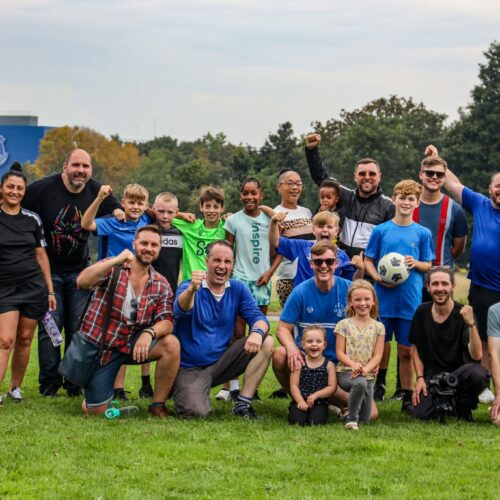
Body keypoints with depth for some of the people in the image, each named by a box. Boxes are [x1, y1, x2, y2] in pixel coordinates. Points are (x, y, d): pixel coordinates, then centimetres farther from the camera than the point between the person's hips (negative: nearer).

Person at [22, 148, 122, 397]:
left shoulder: (96, 191, -2)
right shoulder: (42, 188, -14)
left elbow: (116, 209, 16)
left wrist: (118, 213, -6)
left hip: (80, 271, 3)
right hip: (49, 270, -3)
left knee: (78, 327, 4)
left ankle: (75, 382, 12)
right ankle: (49, 382, 5)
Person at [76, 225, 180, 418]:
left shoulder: (161, 285, 2)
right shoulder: (111, 267, -8)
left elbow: (166, 322, -9)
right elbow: (82, 282, -27)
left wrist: (149, 333, -31)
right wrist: (116, 261, -33)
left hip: (132, 344, 3)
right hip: (99, 344, -3)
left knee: (171, 344, -24)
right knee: (96, 411, -8)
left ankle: (158, 405, -8)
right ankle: (96, 392, 31)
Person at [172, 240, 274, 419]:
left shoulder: (237, 289, 3)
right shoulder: (188, 288, -11)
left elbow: (257, 317, -5)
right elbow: (180, 310, -33)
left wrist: (257, 332, -30)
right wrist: (192, 289, -56)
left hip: (221, 362, 4)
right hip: (190, 367, -4)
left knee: (266, 343, -14)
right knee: (197, 412, -29)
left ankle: (243, 404, -11)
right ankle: (182, 391, 10)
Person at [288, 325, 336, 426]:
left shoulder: (329, 365, 6)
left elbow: (332, 387, -1)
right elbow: (294, 385, 0)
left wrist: (315, 395, -14)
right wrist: (300, 401, -15)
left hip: (320, 403, 0)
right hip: (301, 400, 0)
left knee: (315, 422, -26)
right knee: (296, 420, -24)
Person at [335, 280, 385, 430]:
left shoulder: (378, 327, 7)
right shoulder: (344, 325, 2)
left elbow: (378, 355, 0)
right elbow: (340, 353, -2)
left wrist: (365, 369, -19)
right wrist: (353, 364, -22)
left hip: (368, 374, 3)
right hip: (346, 372, -3)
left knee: (365, 420, 0)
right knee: (360, 383, -40)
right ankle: (351, 419, -22)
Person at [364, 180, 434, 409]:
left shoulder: (422, 233, 5)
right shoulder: (380, 231, 3)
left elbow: (428, 265, 9)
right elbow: (368, 261, 7)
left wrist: (416, 263, -12)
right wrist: (378, 277, -12)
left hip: (410, 300, 0)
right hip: (383, 298, 0)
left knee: (406, 349, 3)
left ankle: (407, 396, 11)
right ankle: (379, 384, 26)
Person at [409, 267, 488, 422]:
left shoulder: (463, 314, -11)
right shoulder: (422, 313, 0)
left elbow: (477, 356, -22)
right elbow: (417, 349, 12)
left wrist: (471, 324, -35)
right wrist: (420, 378, 0)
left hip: (459, 371, -2)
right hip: (432, 375, 3)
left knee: (478, 374, -36)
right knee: (420, 413, -22)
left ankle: (463, 407, -3)